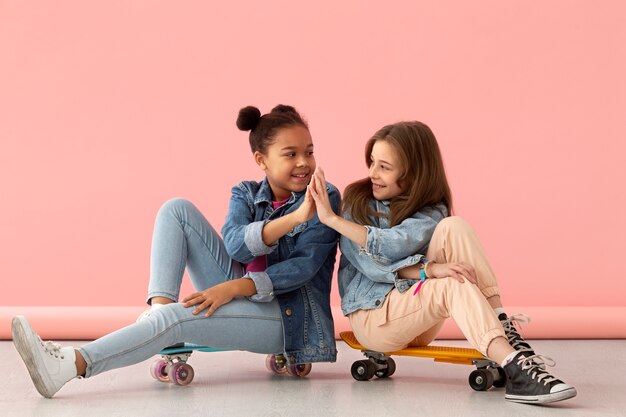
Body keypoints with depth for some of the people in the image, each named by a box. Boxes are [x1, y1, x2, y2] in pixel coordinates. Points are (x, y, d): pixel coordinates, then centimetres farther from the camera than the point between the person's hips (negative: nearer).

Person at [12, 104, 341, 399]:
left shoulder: (324, 198, -5)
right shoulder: (246, 194, 6)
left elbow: (304, 266, -15)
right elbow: (237, 246, -15)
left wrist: (235, 286, -26)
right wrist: (290, 220, -32)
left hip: (291, 314, -5)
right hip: (242, 294, 5)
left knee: (176, 319, -32)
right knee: (177, 209, -6)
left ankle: (68, 367, -37)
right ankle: (159, 307, -21)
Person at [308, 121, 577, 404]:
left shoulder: (432, 213, -2)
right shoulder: (357, 200, -1)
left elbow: (395, 245, -24)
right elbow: (367, 262, -15)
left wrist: (333, 219, -28)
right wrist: (427, 268, -30)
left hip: (417, 319, 2)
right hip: (371, 316, -2)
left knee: (452, 227, -22)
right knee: (456, 284, -32)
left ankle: (505, 328, -29)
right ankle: (514, 369, -49)